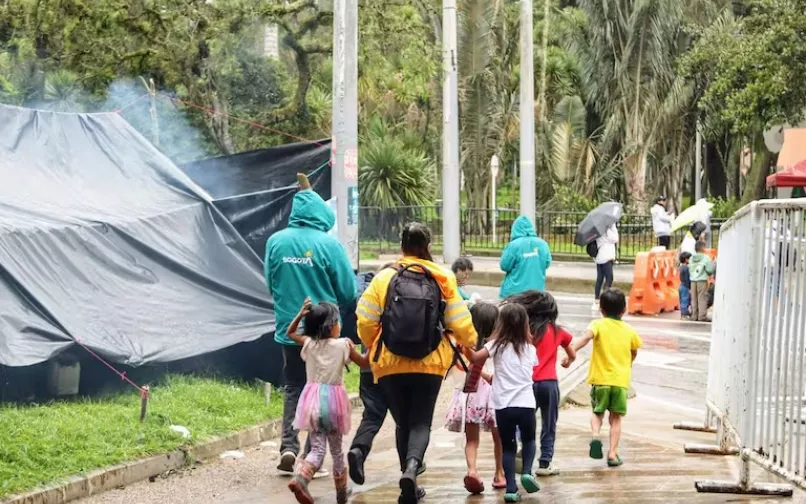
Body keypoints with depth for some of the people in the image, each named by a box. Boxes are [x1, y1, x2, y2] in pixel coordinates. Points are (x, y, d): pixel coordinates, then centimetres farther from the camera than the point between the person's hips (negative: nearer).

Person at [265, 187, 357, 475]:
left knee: (294, 388, 17)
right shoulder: (329, 245, -14)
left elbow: (271, 285, 8)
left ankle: (289, 445, 0)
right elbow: (348, 292, -8)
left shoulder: (276, 242, -4)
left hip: (288, 329, 3)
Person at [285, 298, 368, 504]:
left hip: (313, 399, 2)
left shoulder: (308, 343, 2)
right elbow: (364, 362, 6)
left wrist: (301, 314, 11)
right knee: (336, 449, 12)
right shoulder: (344, 345, -6)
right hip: (333, 399, -2)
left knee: (317, 448, 0)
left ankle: (300, 478, -27)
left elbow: (289, 333, 21)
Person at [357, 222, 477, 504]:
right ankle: (411, 467, -22)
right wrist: (469, 342, 21)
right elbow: (460, 323, -2)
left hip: (391, 365, 1)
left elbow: (365, 322, -3)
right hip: (430, 365, -1)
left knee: (403, 423, 15)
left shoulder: (384, 279, -3)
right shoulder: (442, 280, -4)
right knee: (421, 423, 6)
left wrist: (373, 347, 17)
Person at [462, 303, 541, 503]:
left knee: (508, 446, 9)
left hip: (503, 405, -1)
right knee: (528, 440, 24)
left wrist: (464, 345, 2)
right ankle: (527, 472, 1)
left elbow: (474, 358, -13)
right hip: (526, 403, 1)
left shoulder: (498, 345, -3)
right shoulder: (529, 348, 7)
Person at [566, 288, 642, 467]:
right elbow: (634, 352, 23)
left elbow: (587, 337, -24)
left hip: (600, 379, -1)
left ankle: (595, 435, -12)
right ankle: (613, 453, 4)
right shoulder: (629, 330, 8)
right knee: (616, 418, 10)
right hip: (621, 380, 1)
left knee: (597, 412, 16)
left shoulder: (598, 325, -3)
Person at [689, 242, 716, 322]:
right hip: (702, 280, -5)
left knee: (694, 299, 8)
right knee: (702, 298, -3)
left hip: (693, 280, 5)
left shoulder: (692, 258, 8)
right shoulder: (705, 258, -8)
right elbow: (710, 269, -8)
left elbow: (690, 269, 9)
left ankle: (694, 316, 8)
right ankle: (702, 316, -7)